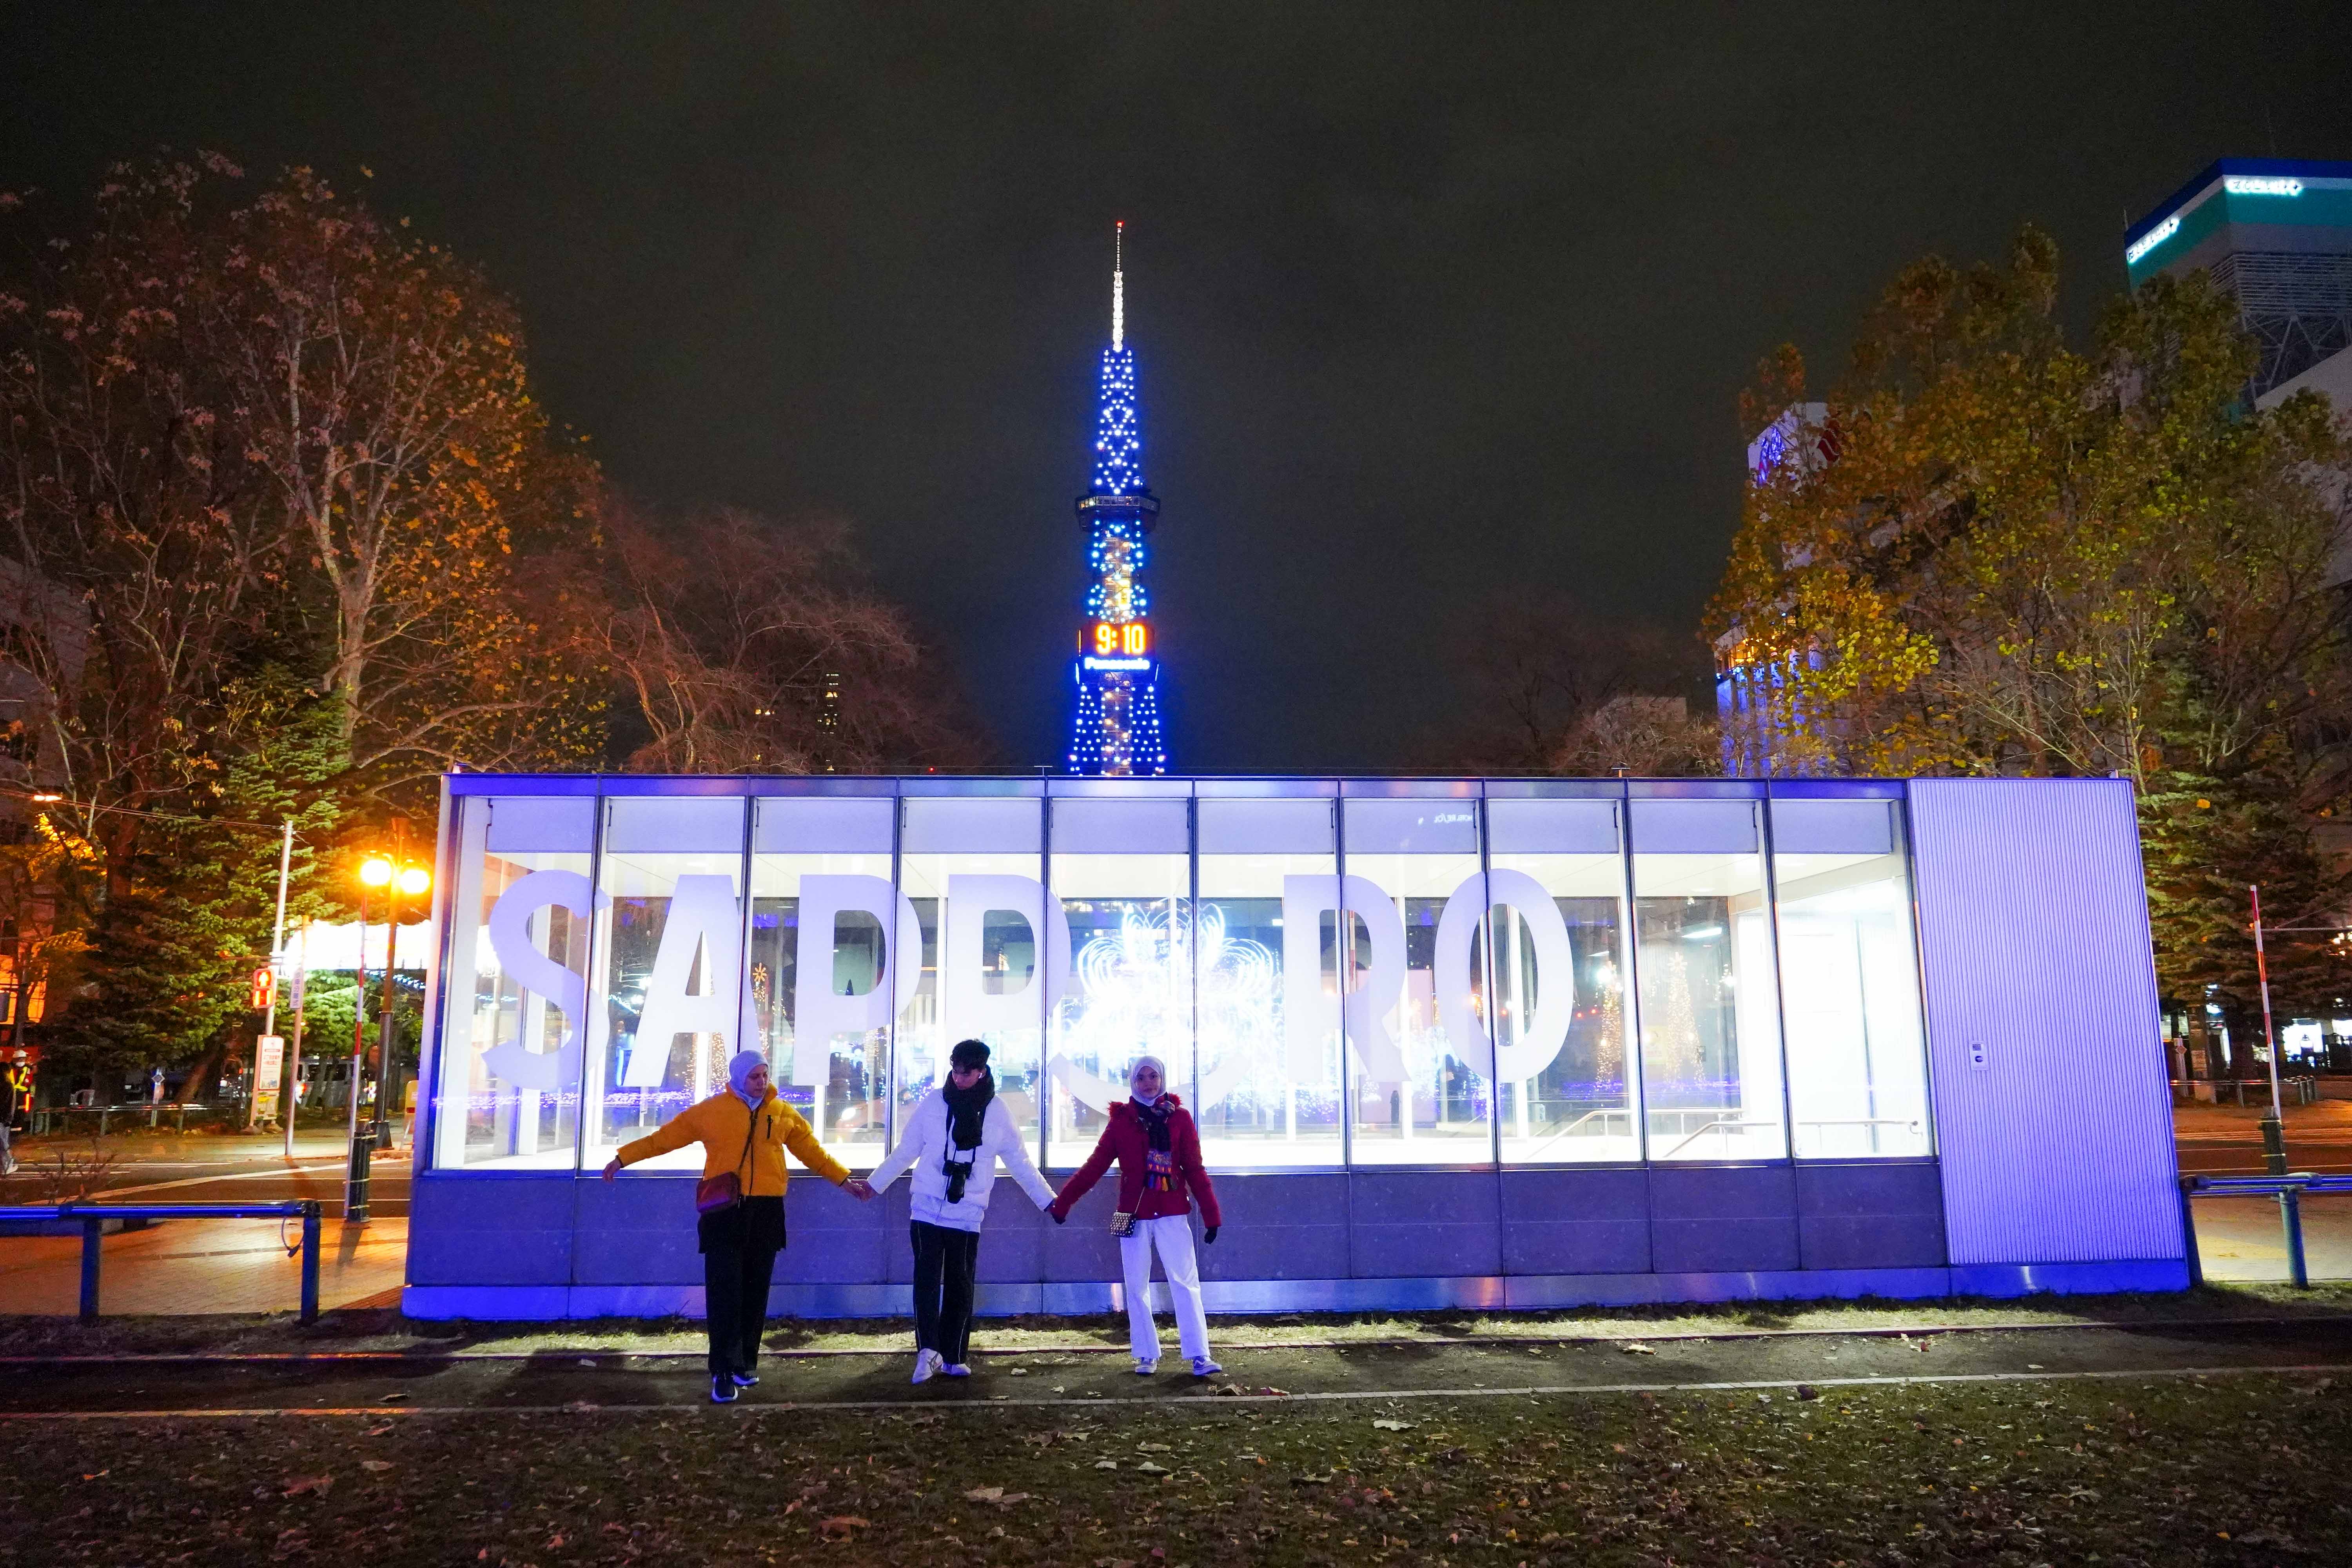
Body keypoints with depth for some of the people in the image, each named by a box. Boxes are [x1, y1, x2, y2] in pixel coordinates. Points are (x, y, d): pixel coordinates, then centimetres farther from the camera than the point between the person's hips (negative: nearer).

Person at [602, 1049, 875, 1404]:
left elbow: (813, 1151, 14)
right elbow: (665, 1137, 4)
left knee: (754, 1292, 9)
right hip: (724, 1210, -2)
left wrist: (844, 1180, 11)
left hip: (766, 1211, 3)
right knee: (724, 1291, -6)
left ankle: (745, 1364, 20)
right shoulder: (711, 1110, 1)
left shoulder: (783, 1114, 8)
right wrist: (623, 1158, 2)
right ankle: (724, 1372, -3)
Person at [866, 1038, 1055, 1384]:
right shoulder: (934, 1102, 0)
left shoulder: (997, 1112, 1)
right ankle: (928, 1349, -16)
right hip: (927, 1208, -1)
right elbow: (906, 1151, 9)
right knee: (928, 1278, -12)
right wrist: (873, 1184, 12)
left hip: (968, 1214, 1)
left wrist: (1048, 1200, 8)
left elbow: (1019, 1162, 9)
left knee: (960, 1285, 4)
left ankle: (954, 1356, 14)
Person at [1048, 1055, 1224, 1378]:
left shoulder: (1179, 1117, 3)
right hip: (1134, 1216, 1)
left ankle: (1200, 1357, -6)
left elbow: (1195, 1169, 3)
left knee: (1186, 1283, -6)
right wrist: (1062, 1202, -2)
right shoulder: (1122, 1120, 4)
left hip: (1172, 1215, -1)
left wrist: (1211, 1214, -1)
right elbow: (1095, 1166, 4)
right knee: (1137, 1288, 5)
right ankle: (1147, 1356, 15)